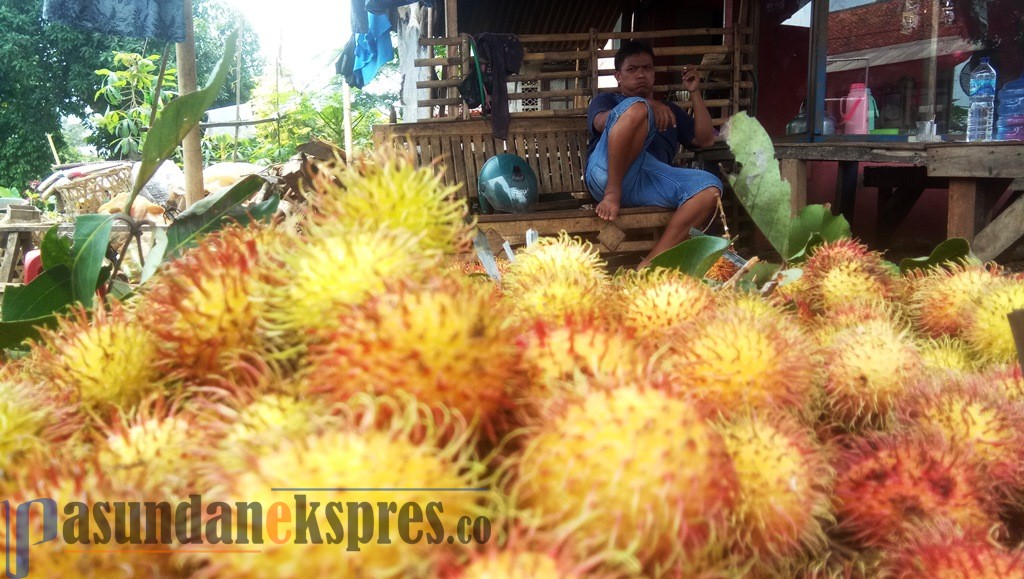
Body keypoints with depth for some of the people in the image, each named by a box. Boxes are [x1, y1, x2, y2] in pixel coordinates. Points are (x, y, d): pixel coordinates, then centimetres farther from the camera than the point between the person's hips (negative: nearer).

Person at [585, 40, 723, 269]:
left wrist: (695, 93, 19)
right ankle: (612, 194, -28)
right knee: (636, 107, -26)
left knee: (709, 186, -27)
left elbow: (705, 140, 25)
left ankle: (648, 265, -39)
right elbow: (601, 122, 2)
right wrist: (649, 106, -12)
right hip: (608, 173, -3)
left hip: (651, 182, 4)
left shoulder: (670, 110, 39)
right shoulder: (606, 100, 29)